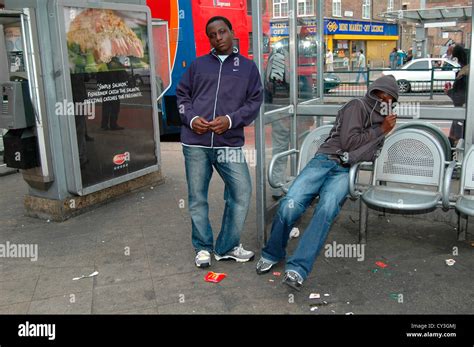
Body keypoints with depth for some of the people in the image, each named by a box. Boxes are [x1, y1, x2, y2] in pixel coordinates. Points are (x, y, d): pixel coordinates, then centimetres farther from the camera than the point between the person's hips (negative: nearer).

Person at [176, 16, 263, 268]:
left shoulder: (247, 67, 12)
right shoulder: (198, 64, 14)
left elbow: (255, 101, 5)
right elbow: (182, 94, 15)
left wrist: (231, 120, -10)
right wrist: (191, 118, -5)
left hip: (229, 142, 0)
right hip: (195, 142, 1)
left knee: (242, 191, -4)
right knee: (197, 196, 5)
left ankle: (228, 247, 15)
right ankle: (203, 247, 22)